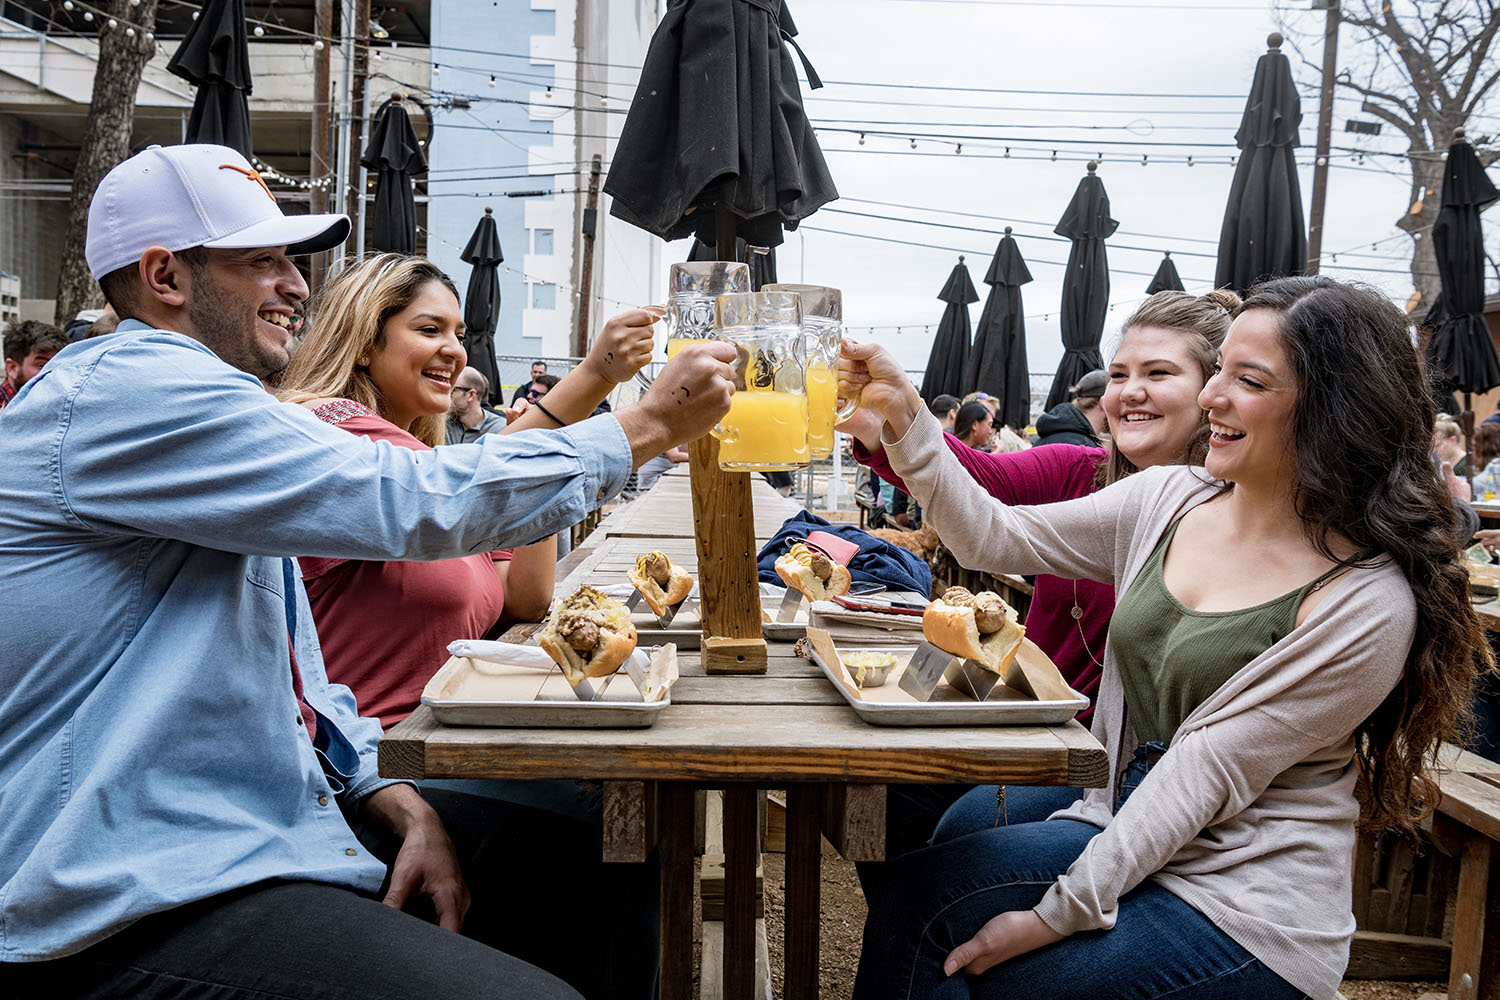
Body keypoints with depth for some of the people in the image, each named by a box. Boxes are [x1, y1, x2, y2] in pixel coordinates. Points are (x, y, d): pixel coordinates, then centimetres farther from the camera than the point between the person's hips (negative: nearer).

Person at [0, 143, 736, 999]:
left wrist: (397, 803, 3)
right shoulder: (126, 391, -15)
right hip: (140, 908, -10)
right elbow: (412, 502, -24)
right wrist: (648, 425, -14)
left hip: (268, 824, 10)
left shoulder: (200, 402, 18)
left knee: (599, 876, 8)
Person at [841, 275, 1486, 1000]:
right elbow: (994, 538, 1)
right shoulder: (1168, 500, 1)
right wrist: (902, 412, -11)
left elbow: (1203, 774, -20)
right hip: (1124, 830, 5)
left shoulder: (1368, 605, -18)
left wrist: (1059, 913, -18)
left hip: (1248, 919, -5)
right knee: (917, 885, -15)